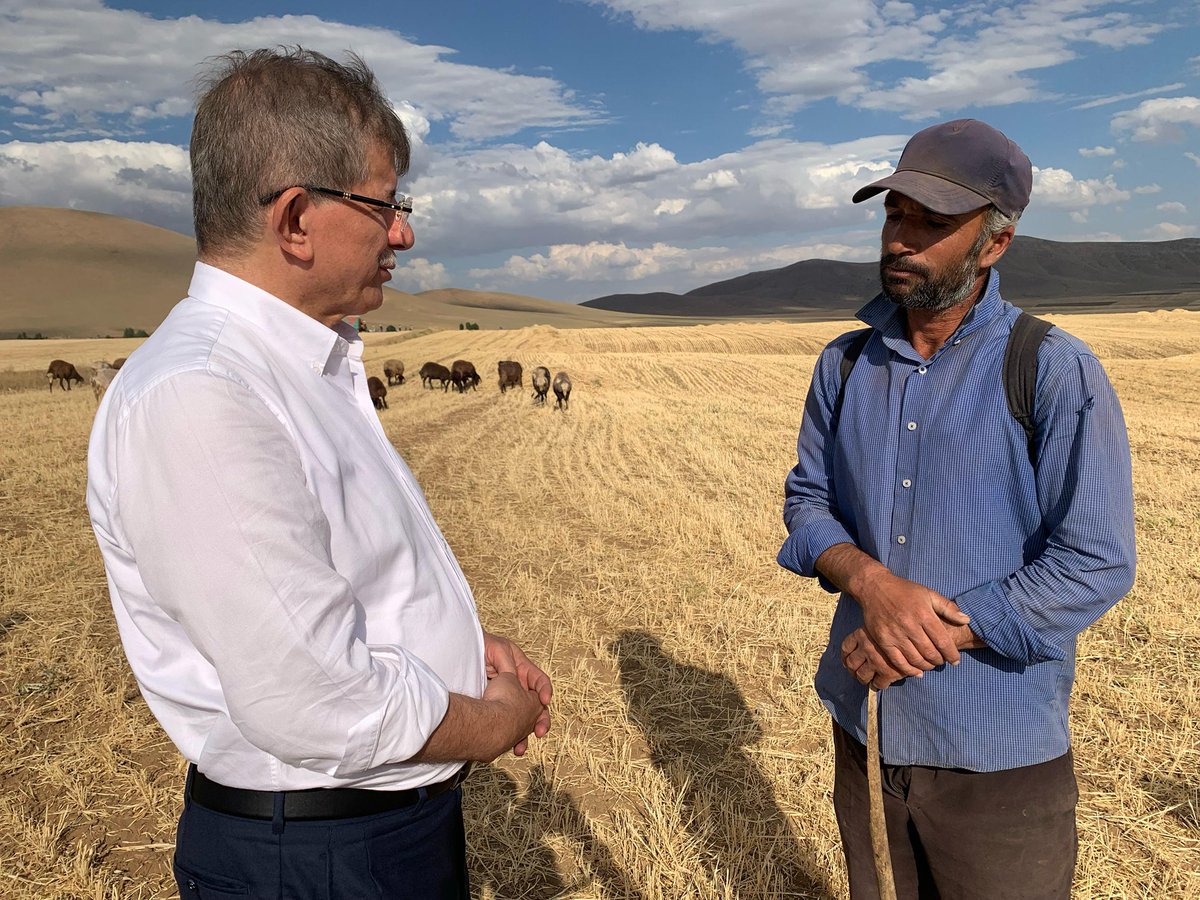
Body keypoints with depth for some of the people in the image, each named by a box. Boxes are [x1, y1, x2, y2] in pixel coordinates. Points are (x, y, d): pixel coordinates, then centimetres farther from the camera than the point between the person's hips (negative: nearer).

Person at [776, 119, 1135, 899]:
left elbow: (1096, 567, -17)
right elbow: (807, 499, 3)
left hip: (998, 753, -4)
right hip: (866, 724, 5)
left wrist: (933, 640, -20)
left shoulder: (1057, 374, -15)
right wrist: (870, 582, -19)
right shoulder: (845, 365, 0)